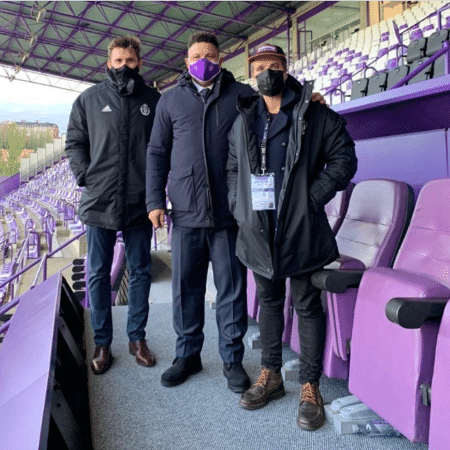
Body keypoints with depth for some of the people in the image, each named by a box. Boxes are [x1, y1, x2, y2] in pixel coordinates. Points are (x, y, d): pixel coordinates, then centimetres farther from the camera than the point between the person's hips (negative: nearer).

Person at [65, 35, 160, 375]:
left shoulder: (153, 100, 5)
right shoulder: (89, 99, 5)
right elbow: (74, 142, 7)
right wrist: (86, 177, -4)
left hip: (140, 202, 0)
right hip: (99, 202, 0)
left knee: (140, 272, 9)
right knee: (99, 274, 6)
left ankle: (137, 337, 24)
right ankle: (102, 343, 19)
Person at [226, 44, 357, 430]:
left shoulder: (315, 116, -2)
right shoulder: (242, 121, 12)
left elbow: (343, 160, -3)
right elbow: (232, 168, 19)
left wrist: (312, 198, -11)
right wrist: (237, 206, 5)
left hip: (301, 229, -4)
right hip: (258, 230, 5)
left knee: (308, 305, 3)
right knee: (269, 301, 16)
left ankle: (310, 387, 15)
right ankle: (271, 375, 30)